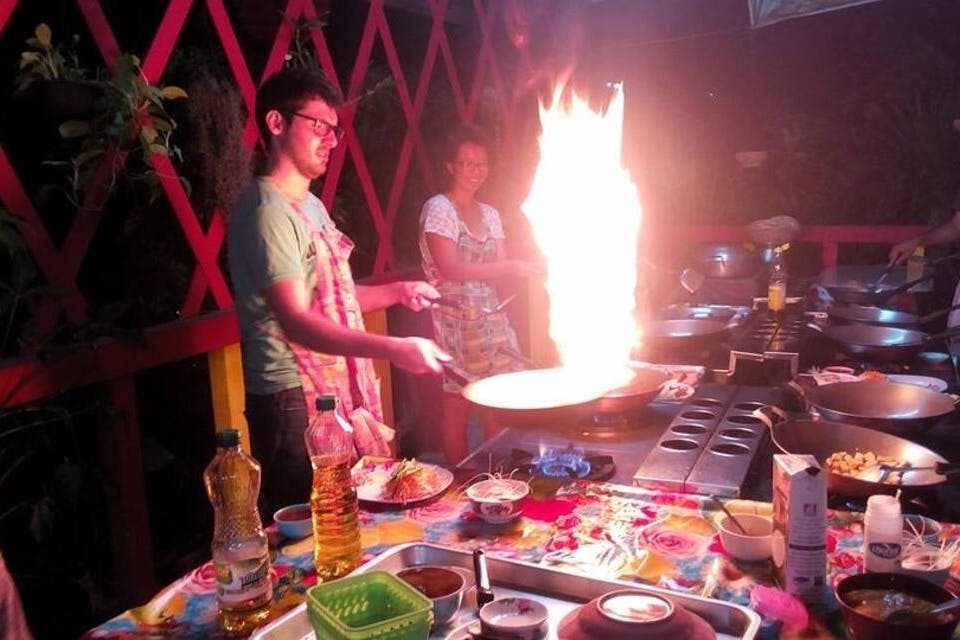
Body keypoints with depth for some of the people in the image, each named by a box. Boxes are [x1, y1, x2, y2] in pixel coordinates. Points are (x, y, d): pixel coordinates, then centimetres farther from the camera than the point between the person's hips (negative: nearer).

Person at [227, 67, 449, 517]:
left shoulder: (311, 206, 16)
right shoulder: (267, 210, -15)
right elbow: (295, 322, -25)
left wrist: (397, 292, 12)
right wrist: (394, 349, -31)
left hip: (336, 391, 9)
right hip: (294, 400, -9)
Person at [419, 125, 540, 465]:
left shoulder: (490, 214, 15)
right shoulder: (437, 208, -6)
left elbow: (498, 269, 13)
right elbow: (451, 269, -17)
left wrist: (531, 267, -7)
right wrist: (510, 267, -20)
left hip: (492, 319, 7)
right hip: (455, 319, -6)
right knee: (458, 406, -1)